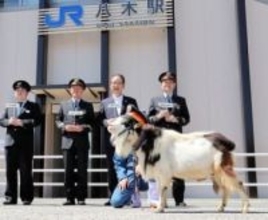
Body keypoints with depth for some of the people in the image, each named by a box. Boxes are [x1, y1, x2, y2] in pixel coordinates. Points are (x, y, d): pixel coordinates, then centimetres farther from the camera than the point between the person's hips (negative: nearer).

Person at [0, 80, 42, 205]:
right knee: (10, 171, 4)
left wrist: (22, 122, -17)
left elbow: (37, 120, -7)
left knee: (26, 171, -2)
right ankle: (11, 197, 11)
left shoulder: (33, 106, 7)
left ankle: (26, 197, 5)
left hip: (26, 143, -4)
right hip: (10, 141, 4)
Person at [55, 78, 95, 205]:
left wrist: (84, 127, -13)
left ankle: (81, 197, 8)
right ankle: (70, 197, 10)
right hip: (67, 141, 1)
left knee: (82, 170, 0)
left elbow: (92, 123, 6)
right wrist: (65, 126, -8)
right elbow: (58, 120, 12)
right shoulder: (64, 105, 15)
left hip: (82, 142, -1)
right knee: (68, 170, 3)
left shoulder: (88, 106, 10)